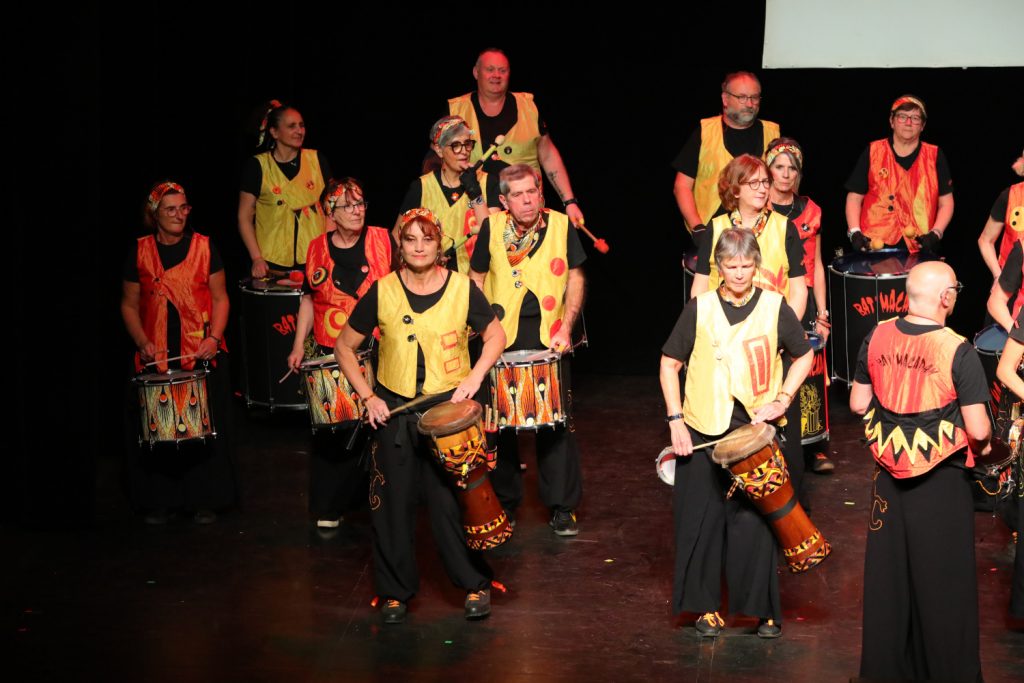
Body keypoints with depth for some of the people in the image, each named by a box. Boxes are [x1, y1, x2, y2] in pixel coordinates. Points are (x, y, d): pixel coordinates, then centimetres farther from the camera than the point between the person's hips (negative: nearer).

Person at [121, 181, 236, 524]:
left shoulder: (204, 247, 2)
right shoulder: (139, 252, 3)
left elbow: (220, 298, 4)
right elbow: (129, 305, 9)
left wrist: (214, 337, -11)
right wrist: (143, 343, -6)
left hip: (203, 355, -1)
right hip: (157, 356, 1)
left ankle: (204, 501, 12)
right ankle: (160, 501, 12)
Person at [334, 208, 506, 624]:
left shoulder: (461, 288, -4)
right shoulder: (382, 292, -4)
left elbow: (495, 336, 8)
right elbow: (345, 347, 4)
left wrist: (474, 379, -8)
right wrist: (367, 396, -6)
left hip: (449, 405, -1)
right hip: (393, 408, 1)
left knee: (452, 499, -3)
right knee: (393, 503, 4)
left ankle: (475, 585, 14)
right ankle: (396, 591, 19)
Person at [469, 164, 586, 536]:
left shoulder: (560, 225, 2)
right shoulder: (492, 227, 3)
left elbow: (575, 277, 6)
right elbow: (477, 278, 11)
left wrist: (566, 325, -5)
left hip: (547, 334, -1)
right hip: (501, 334, 1)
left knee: (555, 420, -3)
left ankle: (562, 506, 6)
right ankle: (504, 501, 20)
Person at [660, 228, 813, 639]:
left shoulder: (775, 307, -1)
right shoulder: (699, 308, 0)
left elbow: (804, 356, 11)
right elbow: (670, 363, 6)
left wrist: (782, 399, -3)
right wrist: (675, 419, -2)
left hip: (756, 431, -1)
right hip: (702, 431, 1)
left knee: (755, 522, -2)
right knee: (701, 520, 4)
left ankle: (764, 609, 11)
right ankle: (706, 606, 17)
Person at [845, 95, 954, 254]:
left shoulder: (935, 156, 10)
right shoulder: (873, 153, 8)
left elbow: (946, 203, 11)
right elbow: (854, 198, 9)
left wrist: (935, 234, -5)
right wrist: (855, 233, -5)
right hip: (874, 247, -1)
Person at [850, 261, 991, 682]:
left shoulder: (876, 338, -6)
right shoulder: (958, 352, -20)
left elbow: (858, 403, 4)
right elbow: (978, 429, -18)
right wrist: (983, 444, 4)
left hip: (889, 470, 5)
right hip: (941, 477, -4)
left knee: (888, 572, 16)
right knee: (942, 580, 8)